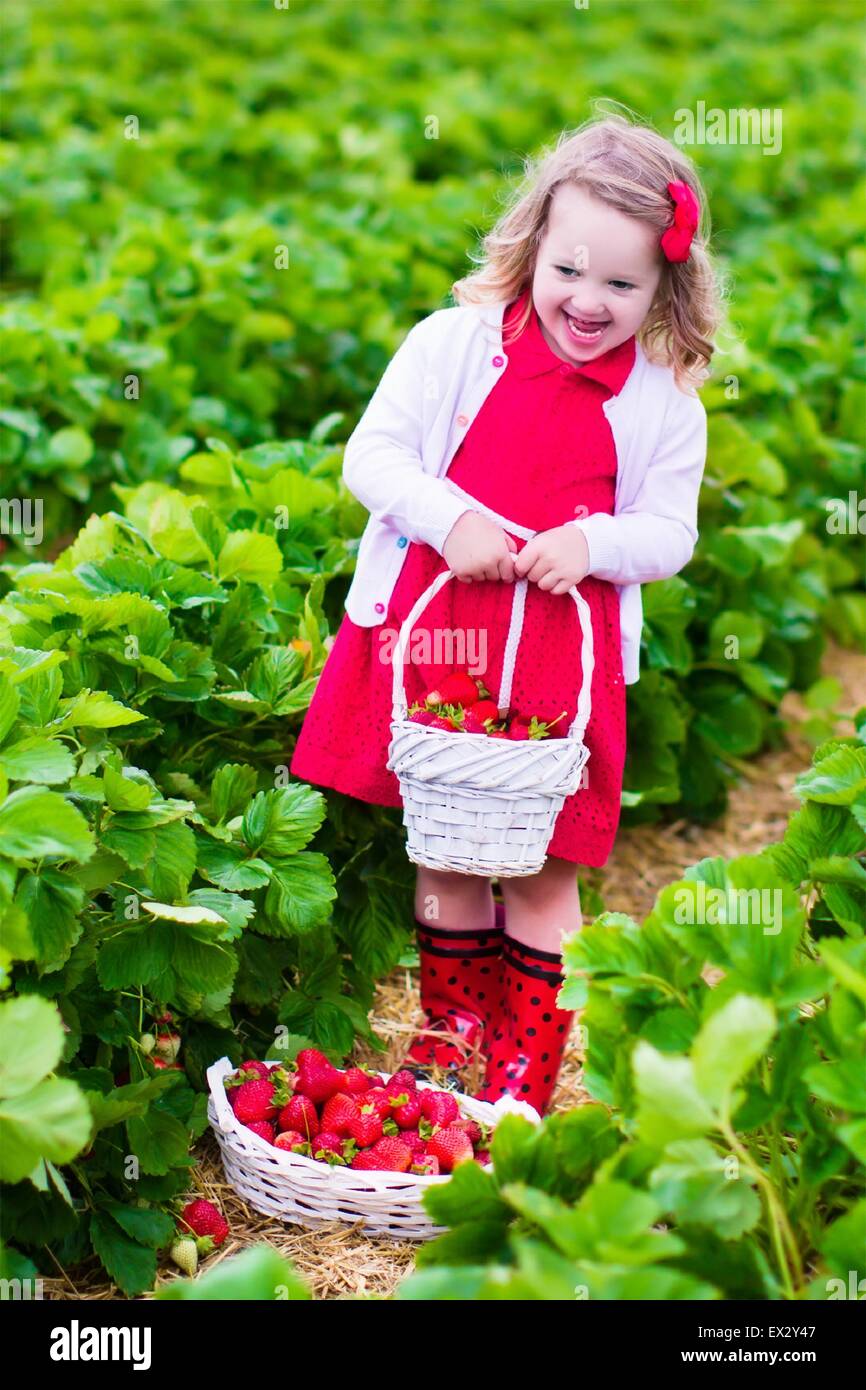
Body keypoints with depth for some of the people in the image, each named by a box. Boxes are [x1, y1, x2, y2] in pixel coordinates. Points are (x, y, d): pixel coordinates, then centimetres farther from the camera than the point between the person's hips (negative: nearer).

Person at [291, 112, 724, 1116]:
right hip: (434, 631, 1)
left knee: (543, 867, 4)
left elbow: (671, 531, 4)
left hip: (561, 654, 0)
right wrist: (449, 517, -18)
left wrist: (593, 541, -16)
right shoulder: (454, 343, 0)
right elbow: (371, 452, -1)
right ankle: (450, 1023, 31)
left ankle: (527, 1056, 21)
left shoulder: (664, 402, 2)